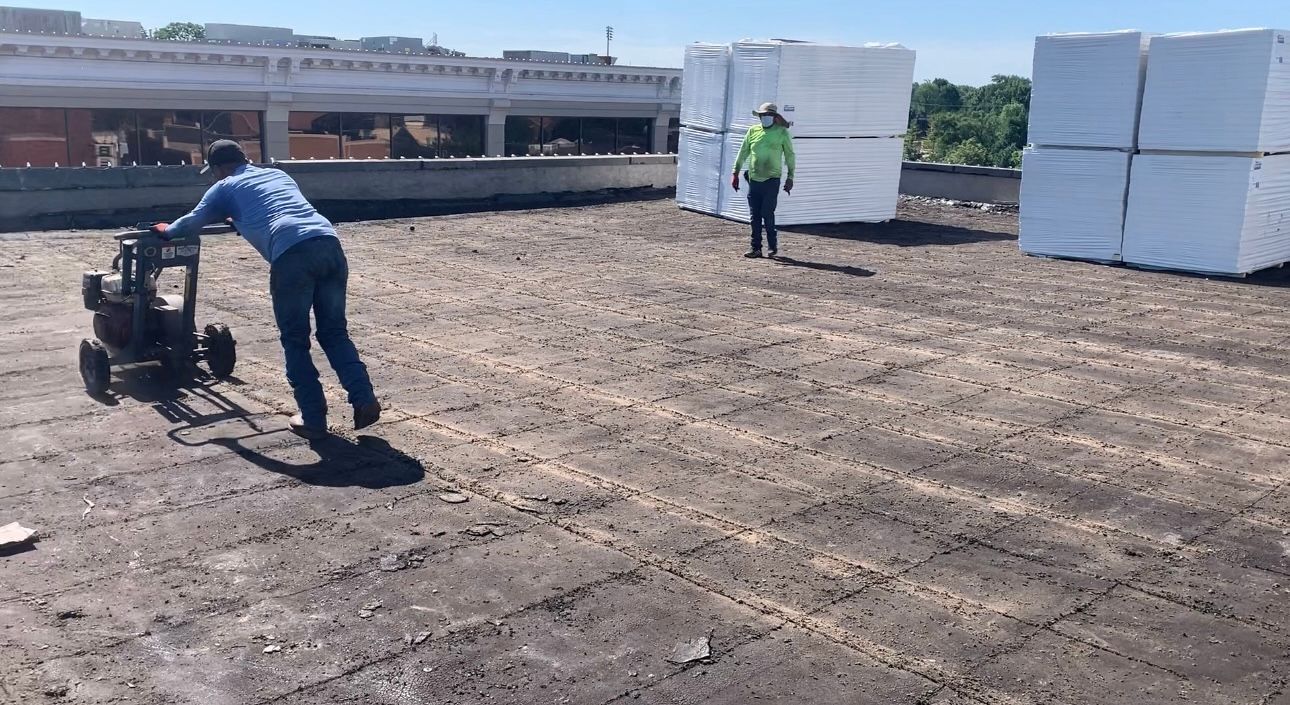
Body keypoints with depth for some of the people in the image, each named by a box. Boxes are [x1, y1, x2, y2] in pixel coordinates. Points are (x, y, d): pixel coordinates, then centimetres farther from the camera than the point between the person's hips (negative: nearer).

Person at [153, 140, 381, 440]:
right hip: (330, 245, 5)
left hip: (293, 255, -5)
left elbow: (192, 223, 35)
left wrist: (166, 230, 57)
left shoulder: (225, 188, 22)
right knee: (334, 332, 15)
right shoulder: (279, 174, 36)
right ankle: (365, 400, 2)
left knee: (295, 341, 8)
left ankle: (313, 419, 7)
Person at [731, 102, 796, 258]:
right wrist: (735, 173, 10)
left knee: (767, 213, -8)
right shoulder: (753, 131, 7)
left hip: (772, 180, -4)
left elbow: (790, 156, 5)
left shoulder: (782, 132, -1)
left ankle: (773, 245, 8)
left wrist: (790, 177, 2)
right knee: (754, 216, 4)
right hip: (754, 180, 4)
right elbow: (743, 153, 13)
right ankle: (756, 248, 12)